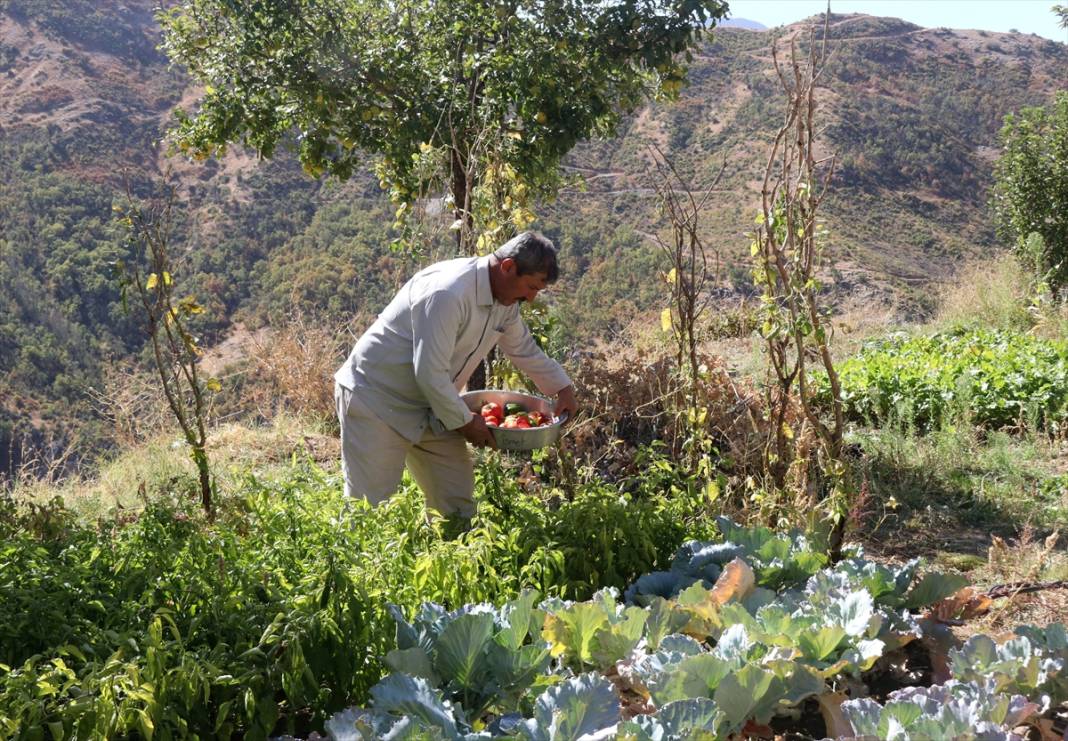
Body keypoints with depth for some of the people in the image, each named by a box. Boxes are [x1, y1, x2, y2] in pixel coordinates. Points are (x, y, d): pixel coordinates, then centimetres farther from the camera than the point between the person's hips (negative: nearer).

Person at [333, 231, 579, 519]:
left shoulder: (506, 301, 2)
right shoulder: (448, 293, -29)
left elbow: (524, 349, 22)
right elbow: (430, 373, -28)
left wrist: (563, 387, 17)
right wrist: (464, 421, -16)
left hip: (429, 406, 9)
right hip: (376, 399, -9)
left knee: (457, 505, 7)